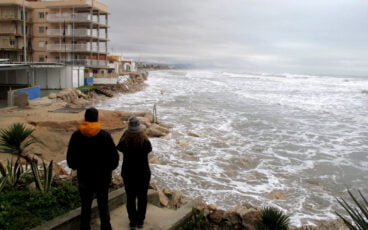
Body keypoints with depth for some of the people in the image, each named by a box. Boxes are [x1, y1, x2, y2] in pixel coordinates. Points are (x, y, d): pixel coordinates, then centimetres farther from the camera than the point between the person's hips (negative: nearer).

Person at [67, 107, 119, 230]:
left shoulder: (76, 135, -9)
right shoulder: (105, 135, -14)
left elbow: (70, 158, -1)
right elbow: (114, 157, -9)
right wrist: (109, 168, 8)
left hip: (83, 177, 1)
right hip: (102, 178, -1)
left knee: (85, 206, 15)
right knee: (103, 206, 14)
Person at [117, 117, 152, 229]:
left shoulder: (124, 141, -20)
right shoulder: (145, 142, -22)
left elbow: (119, 148, 1)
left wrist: (127, 134, -6)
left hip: (128, 174, 1)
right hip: (143, 174, 0)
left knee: (130, 198, 15)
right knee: (142, 197, 17)